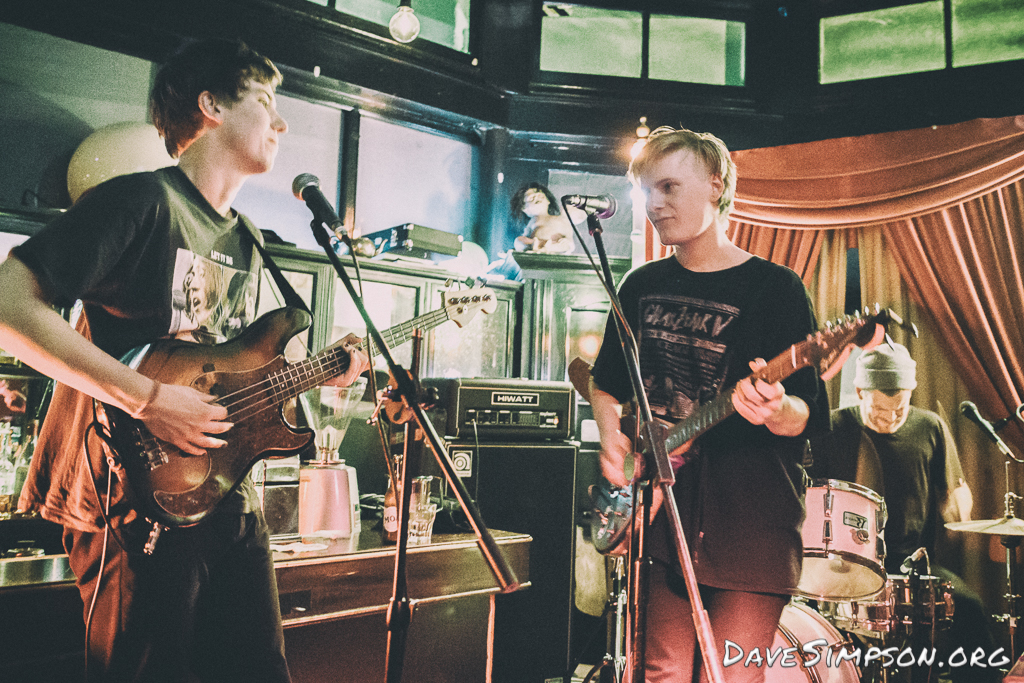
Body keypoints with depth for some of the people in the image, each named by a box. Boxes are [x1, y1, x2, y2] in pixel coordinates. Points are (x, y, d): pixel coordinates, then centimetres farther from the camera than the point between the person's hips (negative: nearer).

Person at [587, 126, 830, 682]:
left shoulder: (775, 287, -6)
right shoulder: (642, 286, 9)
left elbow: (806, 418, -8)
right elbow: (604, 382, 19)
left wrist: (774, 410, -30)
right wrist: (612, 434, 0)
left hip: (751, 529, -4)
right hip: (663, 514, 4)